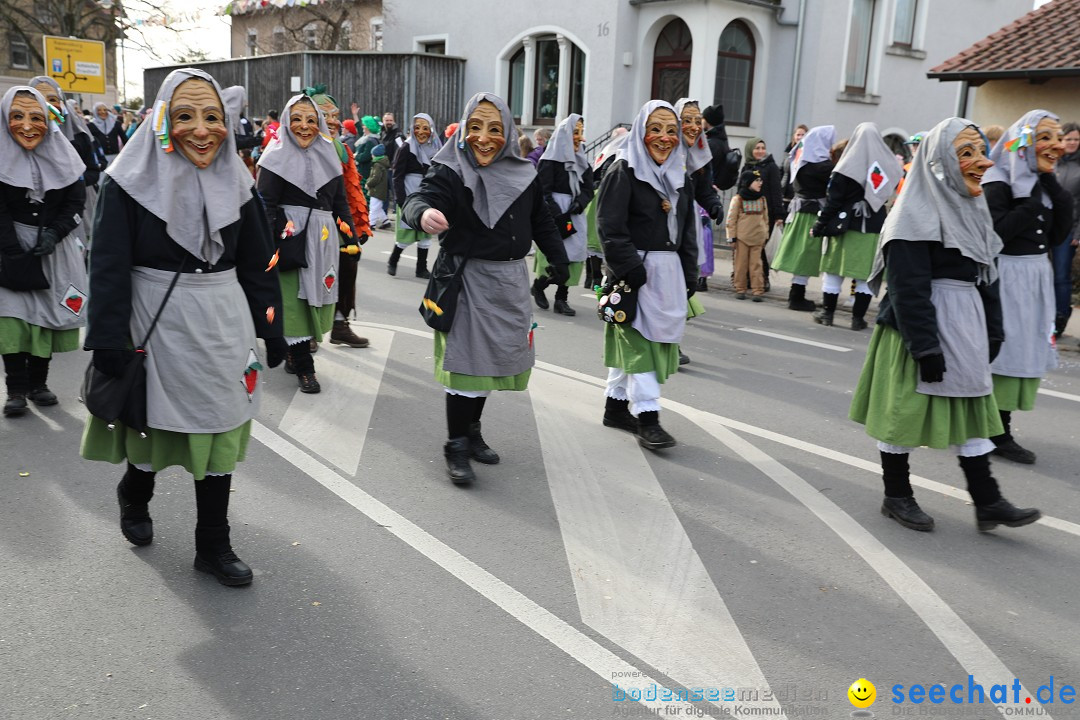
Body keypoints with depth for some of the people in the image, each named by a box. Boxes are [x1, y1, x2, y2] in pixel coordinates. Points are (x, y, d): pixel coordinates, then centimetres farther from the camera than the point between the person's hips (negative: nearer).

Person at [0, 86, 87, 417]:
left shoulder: (61, 154, -1)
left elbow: (76, 201, 1)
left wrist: (54, 234, -14)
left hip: (54, 247, 2)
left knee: (46, 312, 4)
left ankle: (38, 383, 16)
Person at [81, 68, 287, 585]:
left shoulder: (235, 181, 4)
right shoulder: (133, 180, -7)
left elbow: (257, 262, 7)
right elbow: (109, 265, -10)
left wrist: (270, 327, 6)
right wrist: (109, 340, -14)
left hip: (223, 324, 3)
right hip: (157, 321, -3)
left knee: (218, 431, 7)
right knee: (157, 422, 12)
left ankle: (213, 547, 21)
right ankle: (134, 494, 46)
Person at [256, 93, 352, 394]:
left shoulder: (328, 156, 10)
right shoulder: (277, 157, -3)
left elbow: (340, 200, 13)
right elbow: (265, 204, -8)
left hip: (322, 238, 5)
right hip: (291, 237, -5)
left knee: (315, 297, 10)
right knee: (295, 299, -2)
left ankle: (294, 353, 27)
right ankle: (303, 366, 5)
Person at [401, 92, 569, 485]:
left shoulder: (523, 175, 2)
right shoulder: (450, 172, -13)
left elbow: (541, 221, 14)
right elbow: (419, 198, -31)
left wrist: (558, 260, 11)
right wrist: (423, 213, -54)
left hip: (510, 280, 5)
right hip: (467, 279, -5)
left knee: (490, 358, 13)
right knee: (466, 360, -3)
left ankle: (472, 432, 28)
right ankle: (456, 447, 8)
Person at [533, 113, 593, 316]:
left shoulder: (582, 161, 15)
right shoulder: (549, 160, -4)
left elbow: (588, 189, 9)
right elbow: (544, 193, -10)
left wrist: (579, 204, -12)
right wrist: (561, 219, -16)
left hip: (575, 216, 6)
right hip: (554, 218, -6)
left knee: (573, 257, 0)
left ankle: (561, 299, 9)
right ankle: (538, 286, 18)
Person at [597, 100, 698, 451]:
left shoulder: (680, 177, 14)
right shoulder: (623, 172, -7)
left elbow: (688, 232, 17)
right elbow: (611, 229, -14)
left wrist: (689, 278, 10)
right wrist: (633, 273, -19)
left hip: (668, 273, 7)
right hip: (634, 272, -6)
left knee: (630, 341, 13)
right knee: (639, 340, -7)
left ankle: (616, 405, 23)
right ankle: (647, 416, -3)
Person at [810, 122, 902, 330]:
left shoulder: (848, 166, -8)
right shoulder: (890, 166, 3)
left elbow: (833, 200, -8)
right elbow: (889, 195, 8)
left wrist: (819, 226, -3)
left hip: (847, 225, -2)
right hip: (875, 227, 3)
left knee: (834, 271, 8)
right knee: (866, 275, 5)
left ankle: (827, 312, 14)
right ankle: (858, 317, 6)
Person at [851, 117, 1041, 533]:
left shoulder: (971, 209, 11)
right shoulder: (917, 214, -15)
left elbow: (986, 277, 17)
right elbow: (908, 289, -20)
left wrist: (992, 332, 13)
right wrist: (925, 347, -22)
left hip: (966, 331, 9)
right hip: (921, 330, -9)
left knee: (971, 411, 12)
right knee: (905, 410, 4)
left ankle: (987, 503, 20)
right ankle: (896, 496, 18)